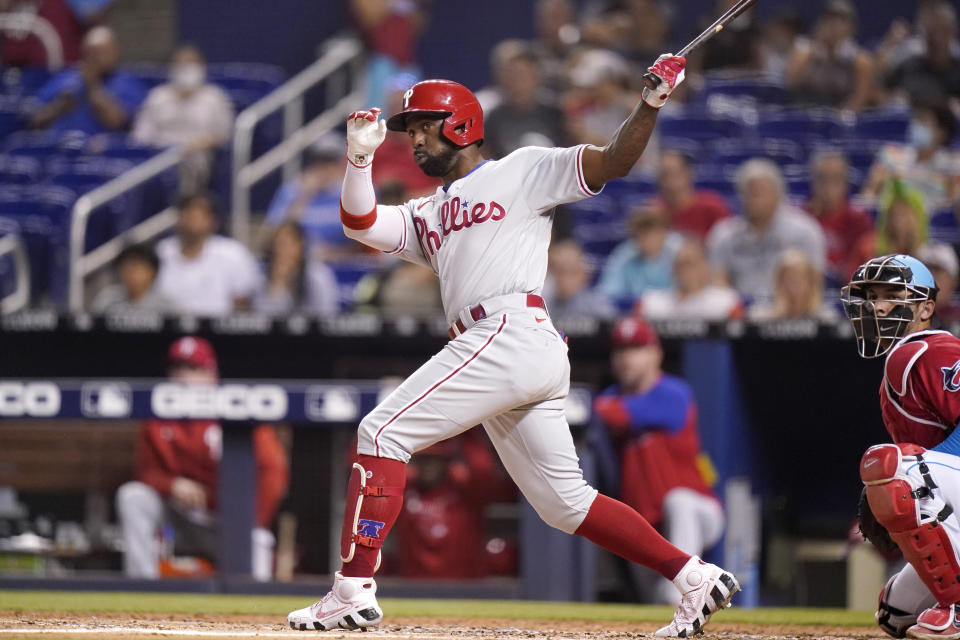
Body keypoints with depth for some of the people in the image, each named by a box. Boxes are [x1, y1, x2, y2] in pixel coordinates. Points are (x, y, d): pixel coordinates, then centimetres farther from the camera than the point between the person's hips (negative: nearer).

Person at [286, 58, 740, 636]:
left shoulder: (523, 171, 9)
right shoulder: (426, 215, 30)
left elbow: (614, 162, 1)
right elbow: (360, 222, 16)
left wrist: (651, 105, -15)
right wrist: (360, 158, 1)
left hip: (512, 333, -9)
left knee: (384, 432, -12)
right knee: (565, 501, 7)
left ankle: (355, 590, -16)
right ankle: (697, 578, 7)